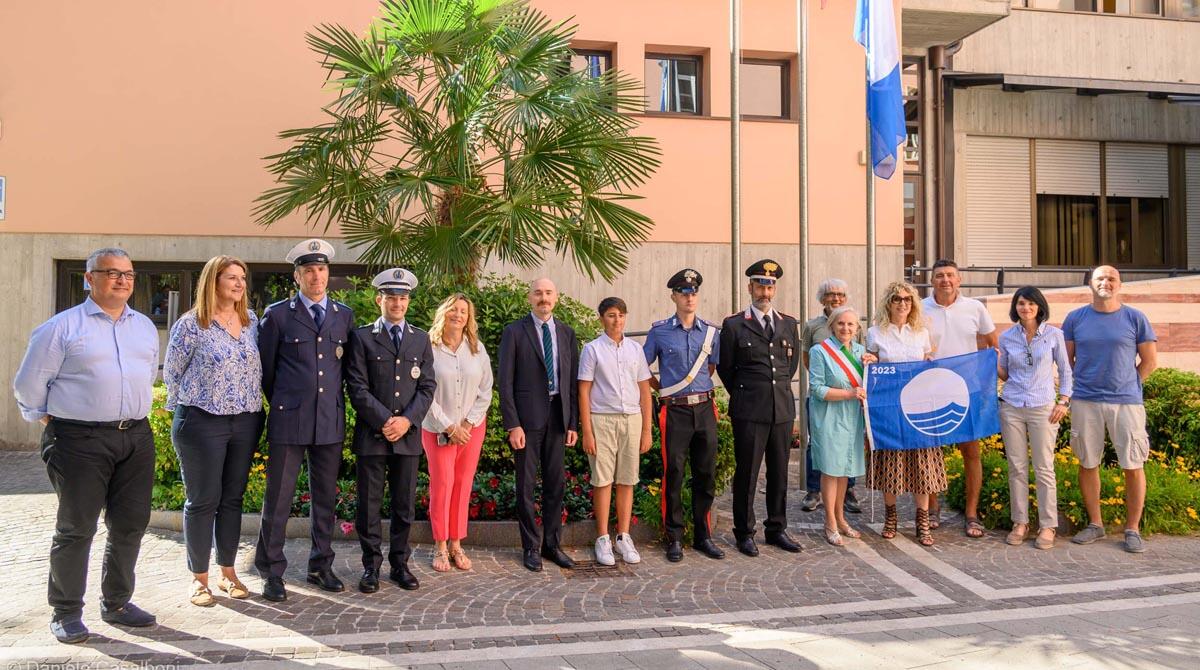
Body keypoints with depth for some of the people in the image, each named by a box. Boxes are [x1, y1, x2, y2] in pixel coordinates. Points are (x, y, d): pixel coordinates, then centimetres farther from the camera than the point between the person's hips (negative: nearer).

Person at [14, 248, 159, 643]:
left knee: (130, 524, 10)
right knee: (76, 528, 2)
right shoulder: (62, 327, -4)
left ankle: (116, 603, 25)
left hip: (136, 437, 5)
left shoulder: (145, 327, 12)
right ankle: (66, 613, 16)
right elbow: (29, 386, 1)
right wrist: (50, 422, 5)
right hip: (80, 441, -5)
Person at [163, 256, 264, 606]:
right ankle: (199, 578, 14)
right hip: (202, 423, -5)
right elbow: (172, 372, 0)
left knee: (233, 498, 12)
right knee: (202, 501, 3)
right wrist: (188, 408, 5)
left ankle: (228, 572, 23)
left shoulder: (251, 320, 7)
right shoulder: (191, 324, -8)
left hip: (246, 422, 5)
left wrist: (253, 404, 12)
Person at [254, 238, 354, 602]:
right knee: (278, 498, 2)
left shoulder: (344, 316, 9)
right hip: (289, 421, -3)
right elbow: (265, 369, 6)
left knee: (326, 497, 10)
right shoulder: (277, 315, 1)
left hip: (331, 421, 3)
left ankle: (320, 566, 23)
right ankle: (272, 572, 14)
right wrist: (281, 404, 10)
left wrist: (335, 404, 13)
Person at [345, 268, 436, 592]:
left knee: (404, 504, 8)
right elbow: (357, 387, -5)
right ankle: (371, 565, 16)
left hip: (408, 434, 2)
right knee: (369, 504, 4)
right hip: (371, 434, -2)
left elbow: (427, 386, 5)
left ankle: (399, 563, 20)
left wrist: (407, 420, -9)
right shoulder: (362, 337, 2)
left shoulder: (421, 339, 11)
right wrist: (384, 420, -13)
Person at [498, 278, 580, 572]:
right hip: (527, 415, -4)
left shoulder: (566, 333, 9)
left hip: (558, 415, 4)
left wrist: (573, 423, 5)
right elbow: (505, 381, -6)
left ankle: (551, 544, 22)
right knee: (526, 484, 4)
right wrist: (512, 424, -12)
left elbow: (573, 379, 10)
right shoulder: (515, 332, -3)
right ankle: (530, 547, 16)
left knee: (555, 483, 10)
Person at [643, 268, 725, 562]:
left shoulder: (711, 332, 7)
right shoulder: (659, 331, 0)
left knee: (706, 476, 8)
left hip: (705, 409, 3)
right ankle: (674, 539, 11)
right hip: (675, 411, -3)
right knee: (673, 475, -1)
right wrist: (663, 389, 8)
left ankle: (703, 536, 21)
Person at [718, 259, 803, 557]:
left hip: (783, 409, 4)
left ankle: (777, 529, 23)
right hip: (749, 411, -4)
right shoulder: (734, 325, -1)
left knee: (779, 472, 11)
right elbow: (725, 368, 5)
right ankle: (745, 533, 13)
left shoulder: (789, 324, 11)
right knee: (746, 473, 1)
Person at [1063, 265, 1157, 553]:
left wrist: (1128, 384, 3)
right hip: (1085, 402, 2)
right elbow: (1066, 359, 11)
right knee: (1087, 464, 8)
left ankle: (1133, 529, 13)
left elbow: (1150, 360, 6)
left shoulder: (1135, 319, 1)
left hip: (1127, 402, -1)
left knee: (1133, 466, 0)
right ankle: (1095, 524, 22)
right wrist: (1080, 385, 5)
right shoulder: (1075, 319, 5)